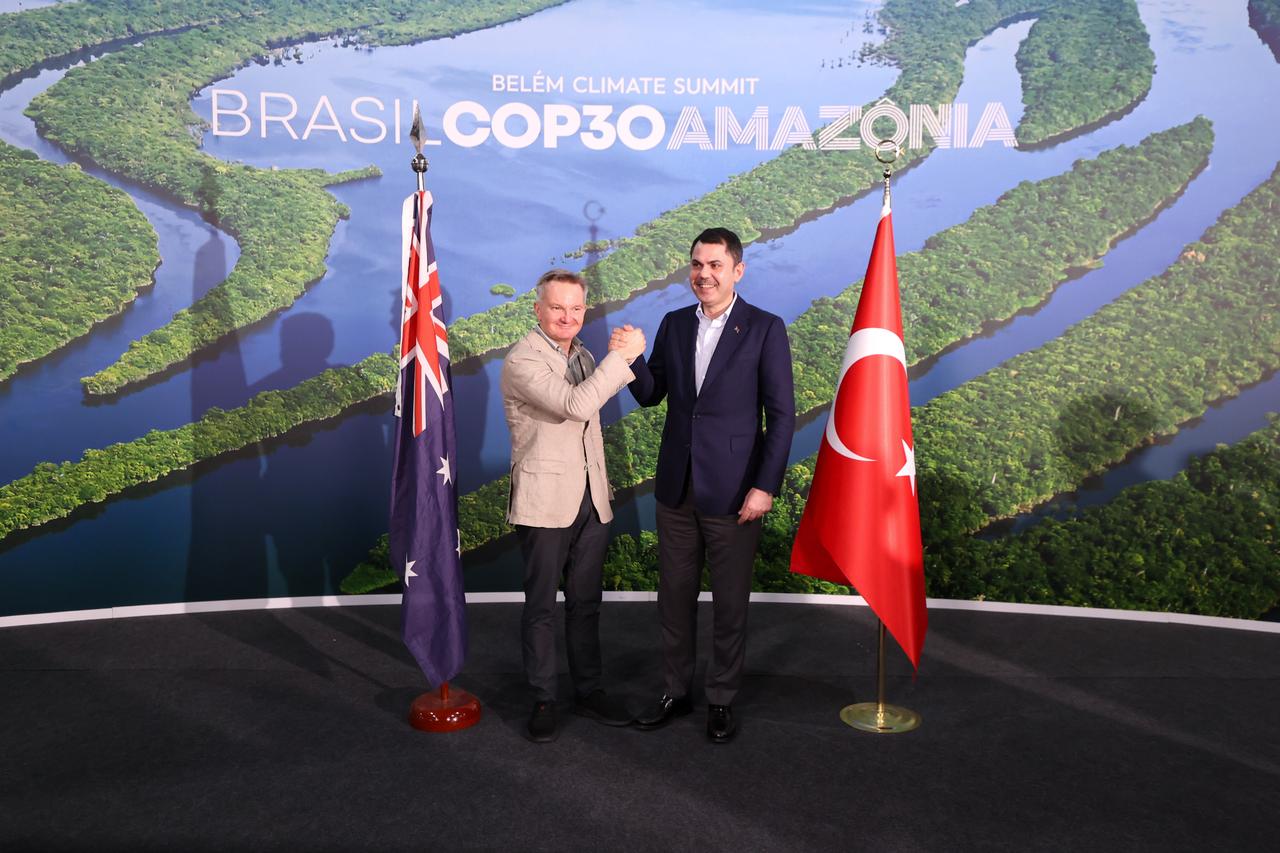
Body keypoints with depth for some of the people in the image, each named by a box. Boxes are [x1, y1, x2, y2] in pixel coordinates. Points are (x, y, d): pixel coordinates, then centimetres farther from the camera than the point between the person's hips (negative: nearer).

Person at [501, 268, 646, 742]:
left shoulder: (584, 357, 13)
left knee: (585, 602, 14)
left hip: (591, 501, 7)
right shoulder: (522, 360, -13)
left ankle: (588, 691, 26)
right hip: (545, 503, -7)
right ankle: (543, 700, 17)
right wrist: (622, 355, -21)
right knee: (541, 607, 5)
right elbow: (575, 405, -26)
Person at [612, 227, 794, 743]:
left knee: (729, 602, 9)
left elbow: (782, 414, -8)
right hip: (677, 487, 4)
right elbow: (651, 395, 10)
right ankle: (676, 691, 30)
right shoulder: (675, 324, 7)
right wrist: (629, 356, -10)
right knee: (674, 596, 14)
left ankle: (722, 700, 25)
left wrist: (765, 486, -14)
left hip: (733, 491, -4)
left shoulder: (764, 329, -7)